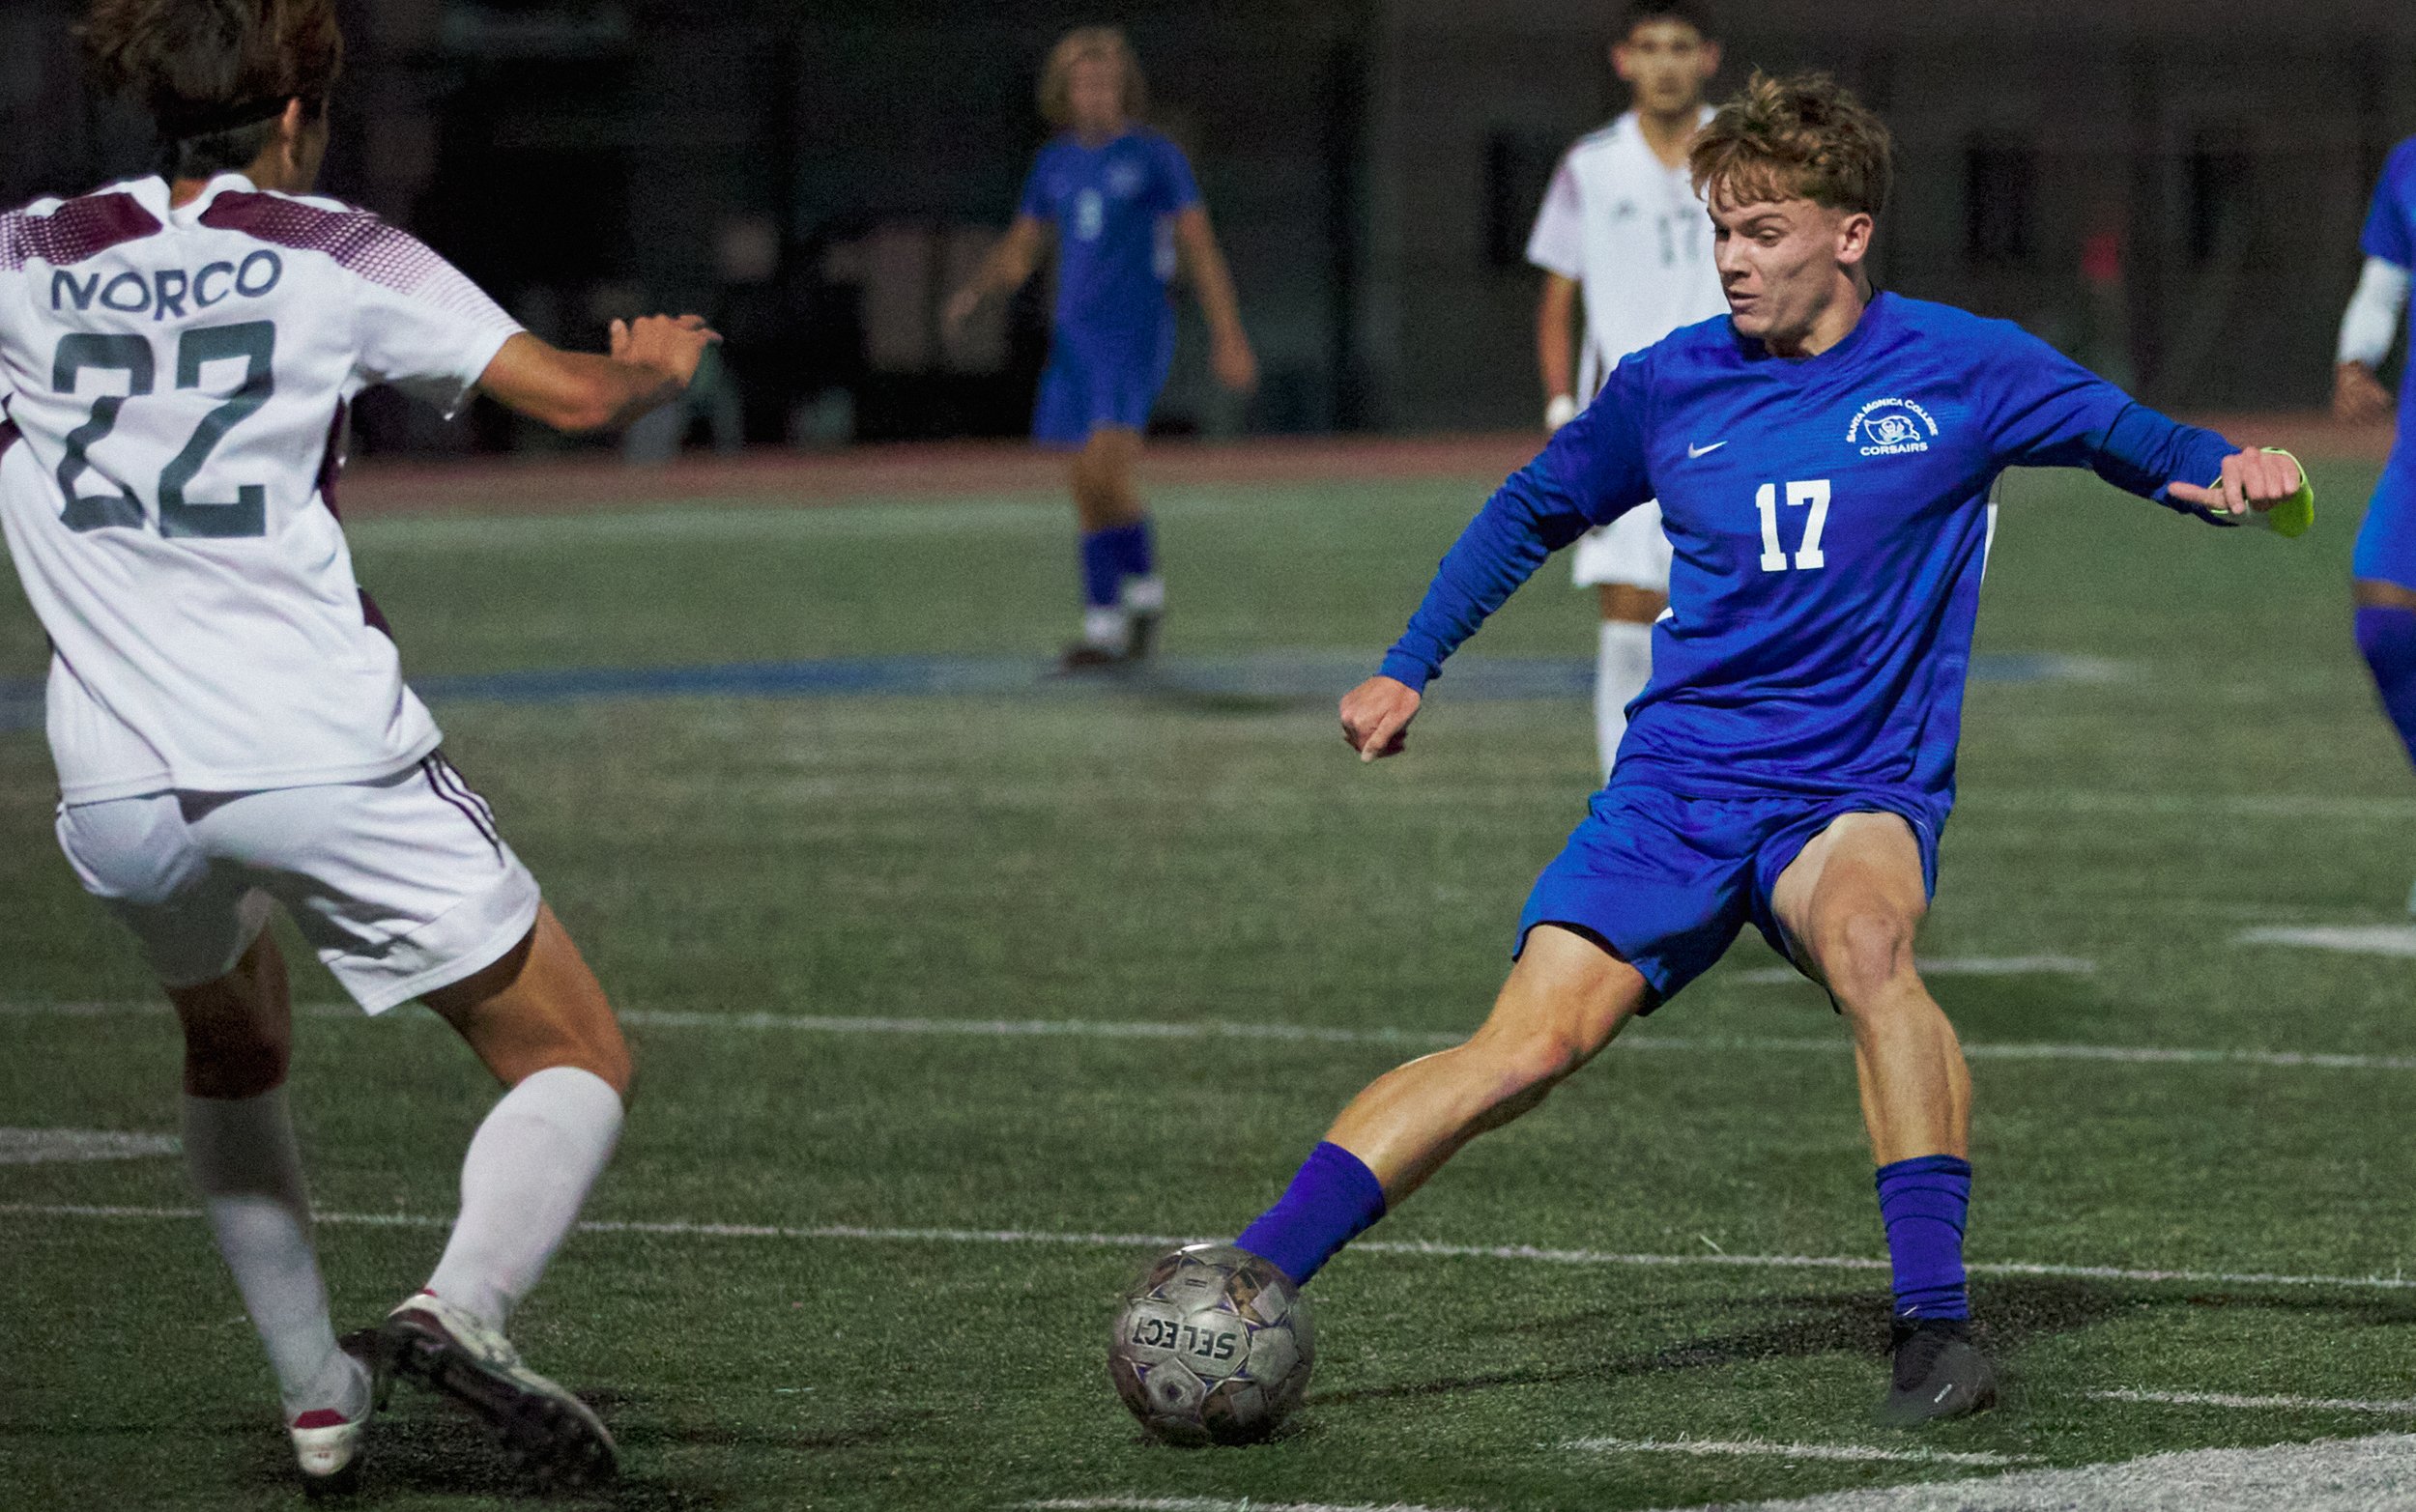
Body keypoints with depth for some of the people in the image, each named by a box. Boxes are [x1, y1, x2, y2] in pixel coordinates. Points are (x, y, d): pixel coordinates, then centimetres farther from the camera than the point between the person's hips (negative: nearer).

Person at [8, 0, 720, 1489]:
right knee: (580, 1062, 6)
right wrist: (660, 358, 19)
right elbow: (578, 394, -1)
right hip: (325, 755, -4)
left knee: (236, 1051, 33)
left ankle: (316, 1393, 26)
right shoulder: (337, 257, 2)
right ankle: (462, 1302, -21)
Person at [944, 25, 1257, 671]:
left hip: (1138, 336, -6)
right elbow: (1017, 255, 14)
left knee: (1104, 477, -20)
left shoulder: (1157, 156, -5)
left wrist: (1229, 338, -6)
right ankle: (1106, 633, 11)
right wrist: (971, 293, -8)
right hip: (1076, 339, 6)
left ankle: (1143, 586, 4)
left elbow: (1201, 249, -4)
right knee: (1093, 491, 5)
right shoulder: (1055, 163, 10)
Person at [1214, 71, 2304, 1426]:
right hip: (1678, 781, 2)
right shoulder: (1670, 386, 6)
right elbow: (1536, 509, 23)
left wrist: (2225, 471, -13)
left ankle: (1939, 1325, -35)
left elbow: (2128, 437, 9)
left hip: (1860, 792, -2)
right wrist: (1410, 669, 22)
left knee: (1865, 941, -37)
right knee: (1530, 1043, -17)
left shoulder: (1959, 371, -2)